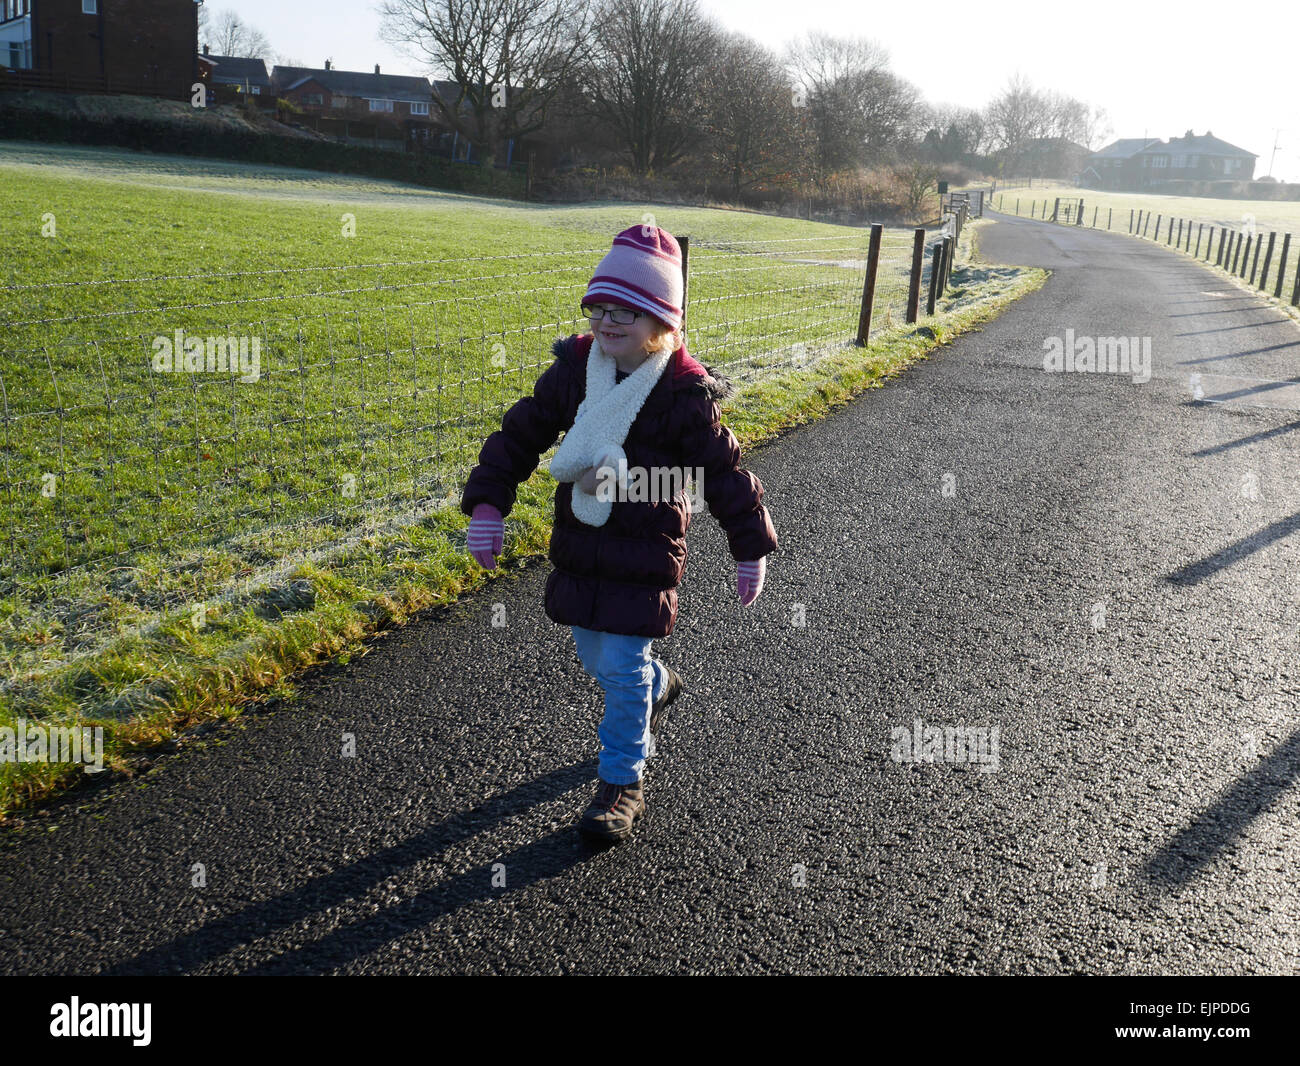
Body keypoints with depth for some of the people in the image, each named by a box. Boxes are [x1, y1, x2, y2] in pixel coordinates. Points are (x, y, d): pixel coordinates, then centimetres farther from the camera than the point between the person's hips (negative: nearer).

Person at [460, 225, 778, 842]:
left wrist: (752, 549, -2)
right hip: (579, 548, 6)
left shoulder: (685, 395, -15)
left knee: (621, 666, -3)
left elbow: (726, 473, -7)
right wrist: (487, 504, -3)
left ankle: (623, 781, 16)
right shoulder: (573, 370, -2)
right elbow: (519, 436, 4)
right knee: (594, 654, 19)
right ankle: (658, 685, 51)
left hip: (644, 558, -5)